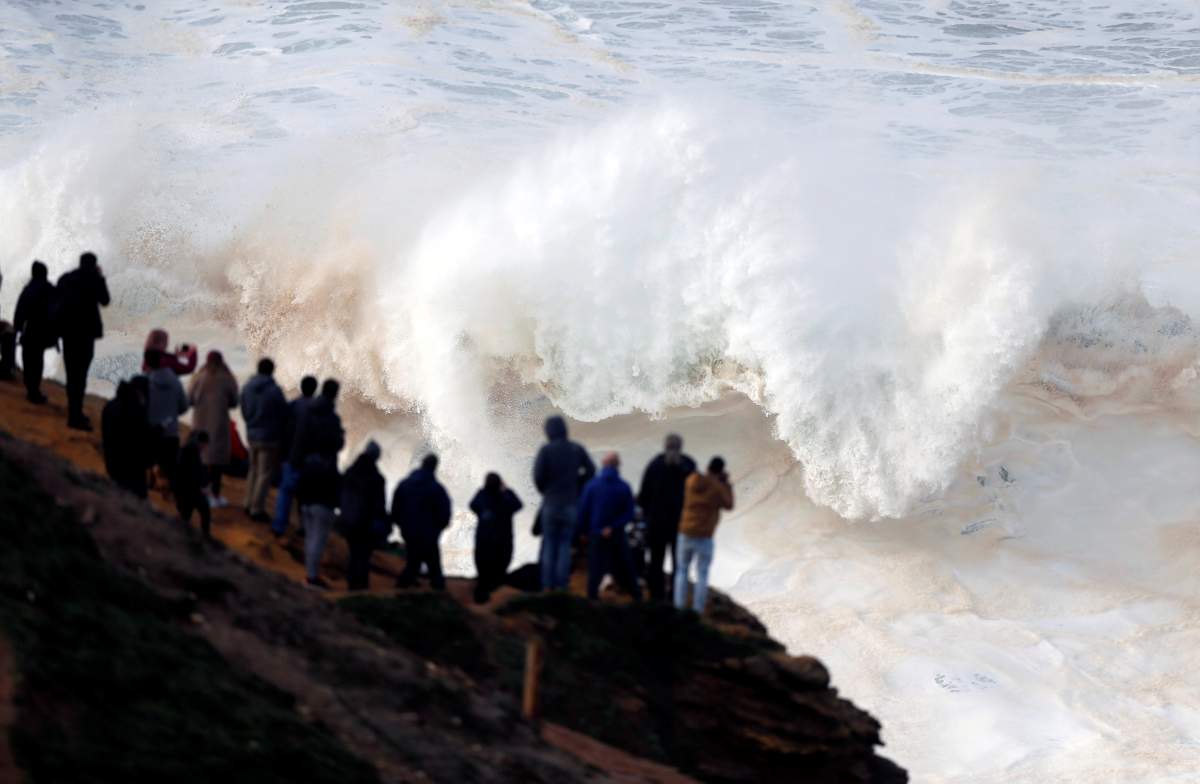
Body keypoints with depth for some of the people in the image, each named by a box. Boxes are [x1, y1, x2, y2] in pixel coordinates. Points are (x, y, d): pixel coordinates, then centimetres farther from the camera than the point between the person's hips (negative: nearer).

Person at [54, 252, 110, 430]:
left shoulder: (65, 278, 7)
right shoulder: (93, 279, -8)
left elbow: (54, 303, 6)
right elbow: (104, 301, 0)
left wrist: (56, 325, 12)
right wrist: (101, 278, 7)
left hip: (67, 329, 6)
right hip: (85, 329, -6)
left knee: (72, 372, 16)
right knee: (80, 373, -6)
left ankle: (74, 413, 24)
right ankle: (75, 416, -11)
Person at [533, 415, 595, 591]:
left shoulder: (546, 450, -8)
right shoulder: (577, 449, 2)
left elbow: (538, 475, -12)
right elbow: (591, 470, 2)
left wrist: (544, 490, 6)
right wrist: (577, 486, 11)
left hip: (551, 502, -2)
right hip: (571, 502, 2)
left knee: (549, 544, 5)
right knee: (565, 544, 5)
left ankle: (548, 585, 1)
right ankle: (561, 584, 1)